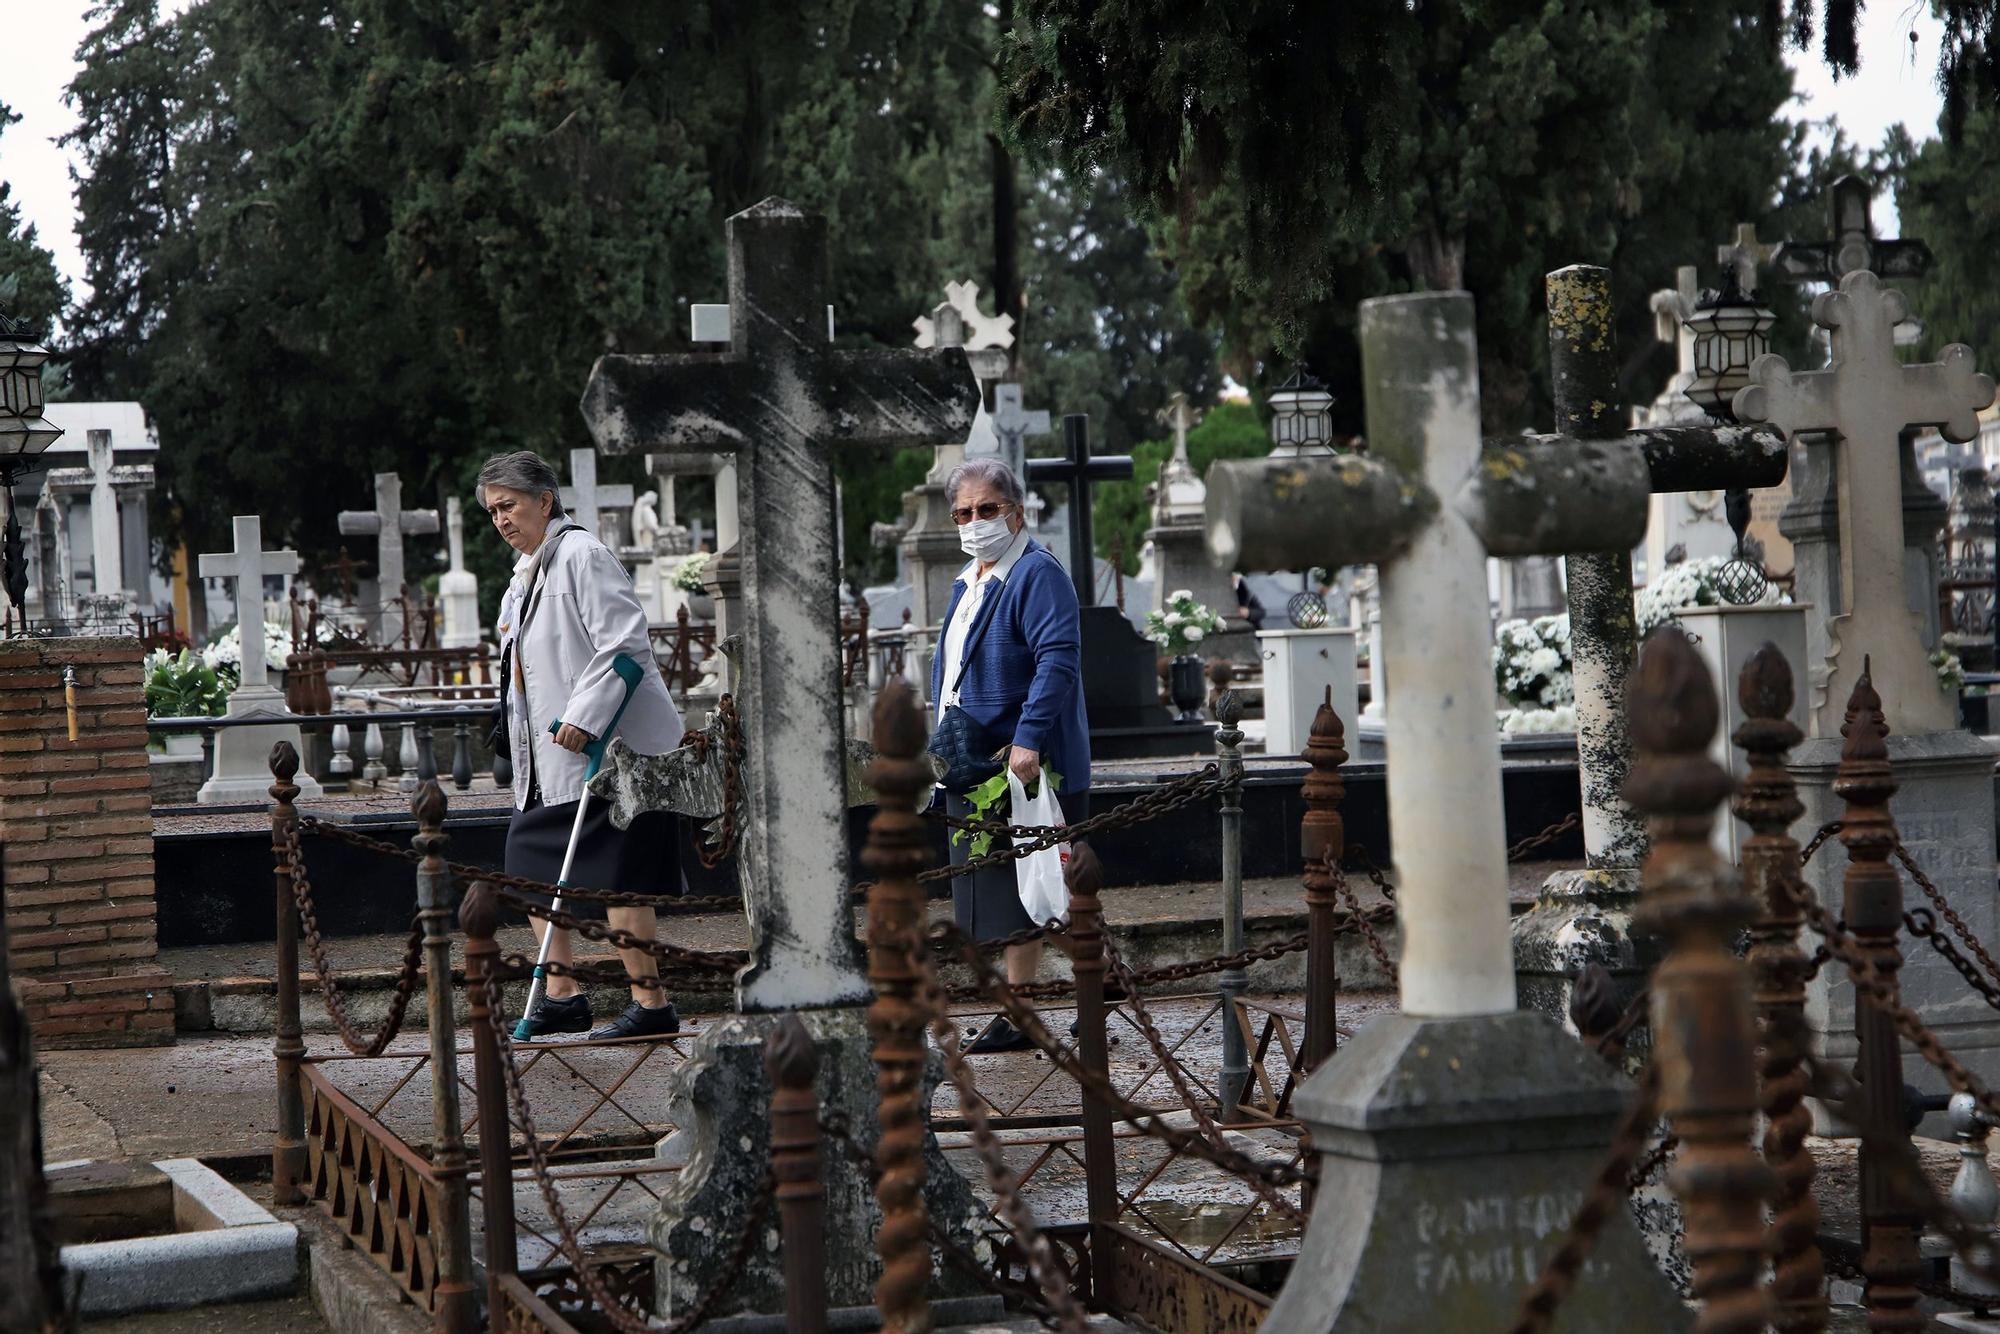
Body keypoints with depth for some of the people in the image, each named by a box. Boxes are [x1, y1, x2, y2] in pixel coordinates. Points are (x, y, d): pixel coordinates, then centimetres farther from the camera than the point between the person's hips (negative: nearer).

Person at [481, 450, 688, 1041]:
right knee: (533, 868, 10)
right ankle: (562, 997, 18)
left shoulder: (583, 556, -11)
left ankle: (652, 1004, -4)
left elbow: (624, 644, -19)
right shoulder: (526, 574, 19)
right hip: (550, 754, 10)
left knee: (614, 878, -9)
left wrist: (584, 717, -25)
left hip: (608, 745, -10)